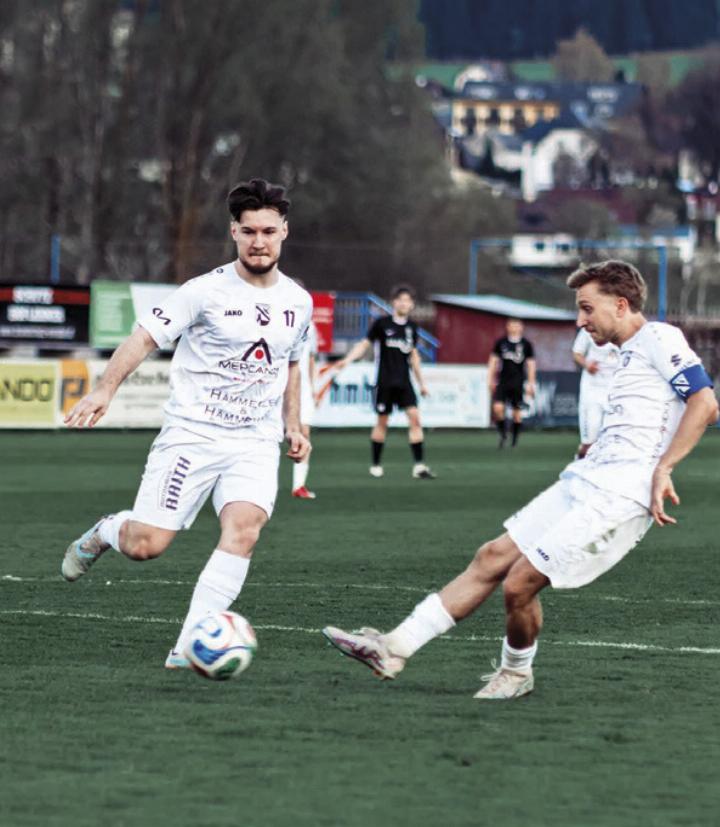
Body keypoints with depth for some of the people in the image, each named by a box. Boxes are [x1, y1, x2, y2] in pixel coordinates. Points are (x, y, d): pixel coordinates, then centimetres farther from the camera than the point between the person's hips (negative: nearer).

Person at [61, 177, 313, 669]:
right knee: (146, 546, -10)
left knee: (244, 528, -24)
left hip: (256, 443, 3)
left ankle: (188, 649, -22)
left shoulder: (298, 302, 10)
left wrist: (293, 427, 20)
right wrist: (106, 389, -25)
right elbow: (145, 338, -11)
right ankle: (105, 532, 29)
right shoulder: (207, 292, -7)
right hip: (192, 434, -3)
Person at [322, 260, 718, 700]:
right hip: (584, 482, 10)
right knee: (493, 558, 7)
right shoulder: (631, 354, 22)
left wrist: (661, 469, -21)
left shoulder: (660, 338, -7)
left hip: (618, 497, -10)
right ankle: (395, 649, 9)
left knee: (519, 584, -10)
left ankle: (517, 673, 17)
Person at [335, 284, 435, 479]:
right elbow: (364, 344, -1)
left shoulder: (411, 327, 9)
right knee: (382, 421, 3)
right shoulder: (381, 323, -4)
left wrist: (421, 383, 21)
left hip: (404, 382, 3)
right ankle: (376, 464, 17)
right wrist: (347, 360, -16)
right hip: (385, 381, -3)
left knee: (414, 417, -9)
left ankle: (419, 466, -10)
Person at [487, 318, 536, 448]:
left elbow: (531, 365, 6)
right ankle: (503, 435, 4)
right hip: (502, 382, 1)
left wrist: (531, 384, 3)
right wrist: (490, 379, 6)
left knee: (517, 412, 1)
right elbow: (493, 361, 11)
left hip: (518, 383, -1)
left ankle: (515, 441, 13)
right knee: (498, 408, -16)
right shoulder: (501, 342, 6)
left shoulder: (526, 344, 3)